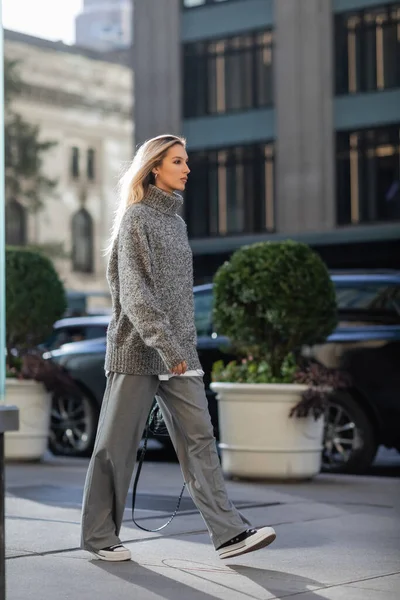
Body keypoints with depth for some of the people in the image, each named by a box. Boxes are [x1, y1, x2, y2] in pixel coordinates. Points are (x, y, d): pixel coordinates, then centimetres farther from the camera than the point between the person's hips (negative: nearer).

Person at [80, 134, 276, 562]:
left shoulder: (176, 221, 15)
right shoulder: (136, 218, -8)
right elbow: (134, 291, -17)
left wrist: (186, 346, 17)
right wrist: (165, 346, -24)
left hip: (178, 351, 7)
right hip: (138, 350, -7)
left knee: (199, 438, 1)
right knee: (117, 444, 2)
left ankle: (228, 532, -1)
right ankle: (99, 535, 14)